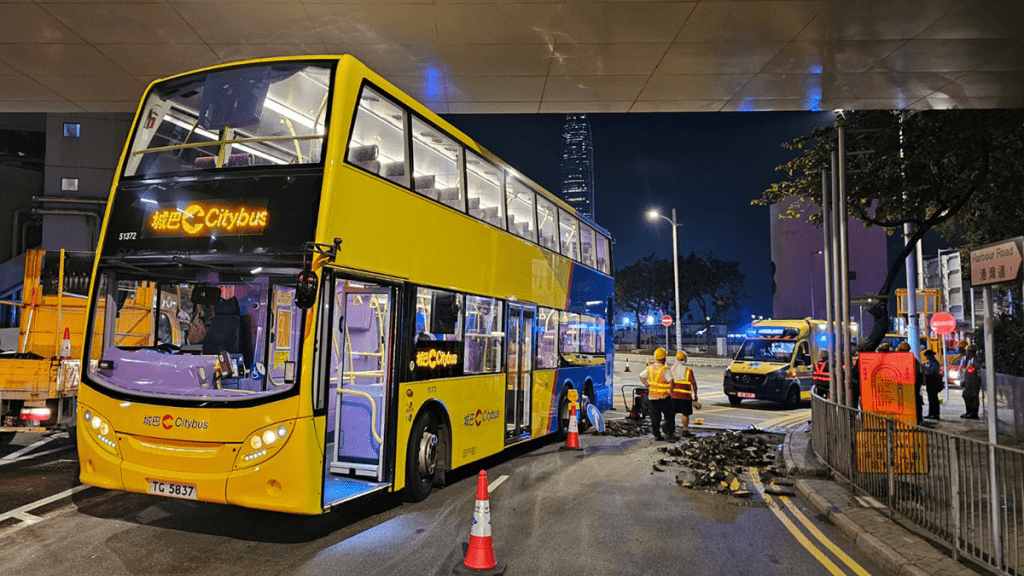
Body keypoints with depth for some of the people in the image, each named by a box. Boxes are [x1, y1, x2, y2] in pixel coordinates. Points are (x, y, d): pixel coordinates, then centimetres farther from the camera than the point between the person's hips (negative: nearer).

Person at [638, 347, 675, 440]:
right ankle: (669, 432, 11)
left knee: (655, 416, 7)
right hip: (664, 396, -5)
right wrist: (670, 391, -7)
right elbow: (671, 381, -21)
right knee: (669, 415, 10)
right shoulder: (664, 369, -14)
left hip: (652, 396, 5)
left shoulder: (649, 368, 5)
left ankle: (656, 434, 8)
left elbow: (641, 376, 14)